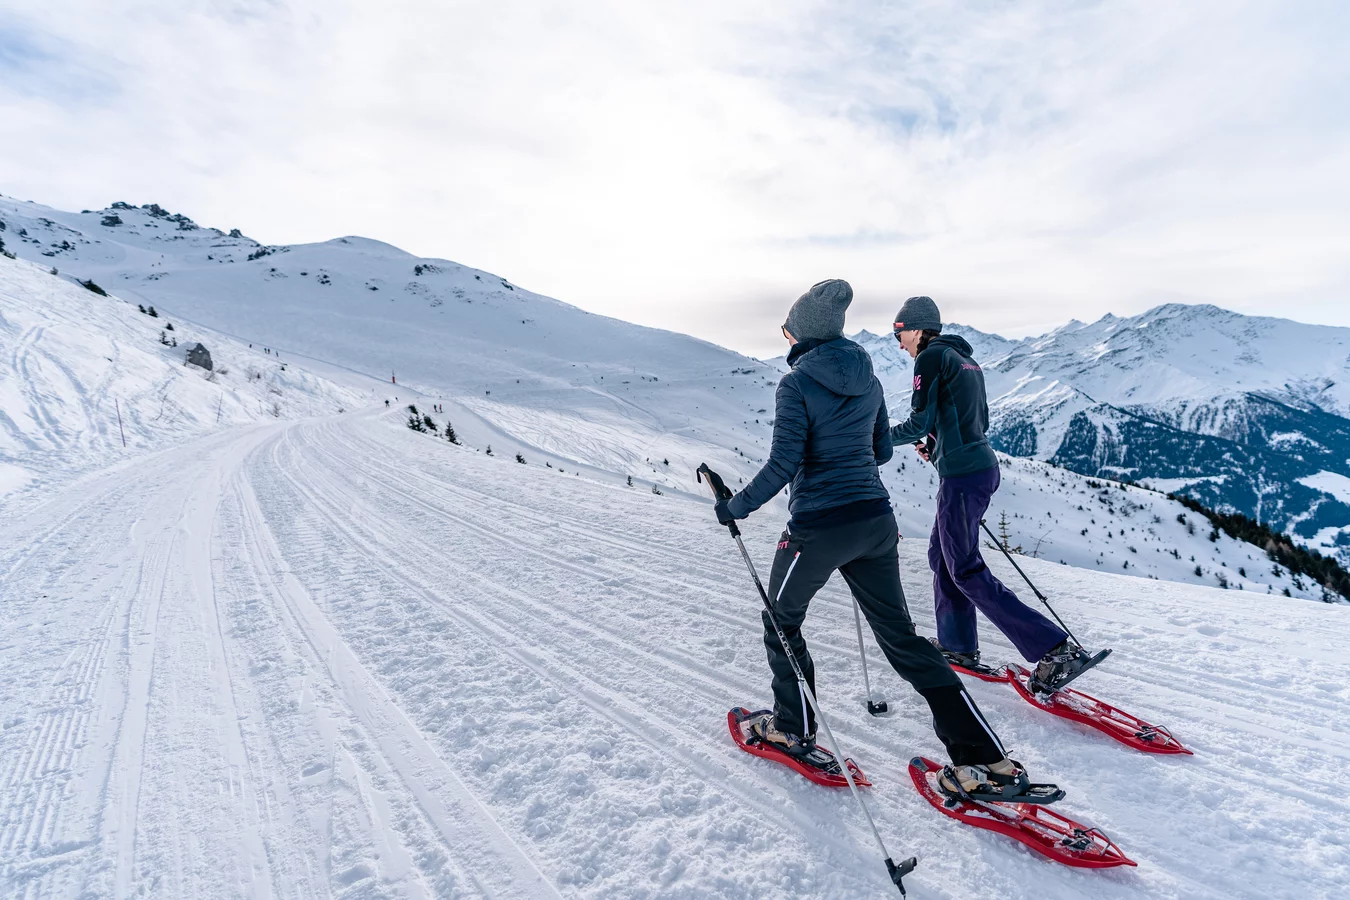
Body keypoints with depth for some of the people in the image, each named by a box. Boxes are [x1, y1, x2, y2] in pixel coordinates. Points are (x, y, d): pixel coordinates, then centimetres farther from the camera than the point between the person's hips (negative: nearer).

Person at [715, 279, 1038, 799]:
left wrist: (736, 508, -6)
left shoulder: (797, 383, -12)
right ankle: (987, 761, 18)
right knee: (901, 636, 15)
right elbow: (881, 450, 16)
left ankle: (793, 730, 33)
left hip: (818, 527, -7)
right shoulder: (867, 379, 8)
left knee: (781, 622, 18)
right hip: (875, 522, 7)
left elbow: (784, 465, -18)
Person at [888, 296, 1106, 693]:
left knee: (966, 571, -2)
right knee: (942, 555, 18)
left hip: (961, 474, -10)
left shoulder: (932, 357, -10)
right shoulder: (965, 358, 17)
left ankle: (1056, 650, -3)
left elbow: (919, 422, -14)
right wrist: (935, 441, 20)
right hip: (983, 464, 10)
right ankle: (957, 645, 27)